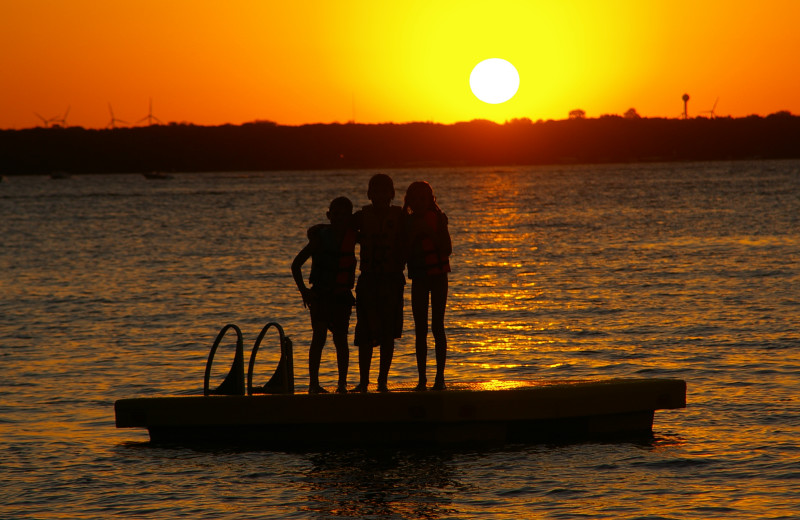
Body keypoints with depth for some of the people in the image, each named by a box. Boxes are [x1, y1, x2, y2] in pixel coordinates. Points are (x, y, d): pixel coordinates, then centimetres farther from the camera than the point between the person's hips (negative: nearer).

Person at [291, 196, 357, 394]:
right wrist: (304, 291, -10)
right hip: (321, 294, -3)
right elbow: (296, 265, -3)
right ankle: (313, 383, -6)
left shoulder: (352, 236, 1)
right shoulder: (320, 238, -8)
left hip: (342, 296, 3)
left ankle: (342, 383, 6)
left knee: (341, 339, 1)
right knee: (319, 336, -9)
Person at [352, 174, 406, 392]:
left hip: (392, 282, -1)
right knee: (365, 335, -2)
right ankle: (363, 381, 4)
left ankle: (383, 381, 7)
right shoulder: (362, 217, 6)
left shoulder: (399, 217, 3)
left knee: (387, 334, 1)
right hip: (368, 281, 1)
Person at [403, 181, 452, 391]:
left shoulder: (438, 218, -2)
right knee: (420, 329, 0)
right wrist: (414, 233, -15)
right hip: (419, 279, 2)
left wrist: (432, 233, -19)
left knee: (437, 327, -6)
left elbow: (447, 250, -8)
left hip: (438, 276, -2)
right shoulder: (409, 222, 3)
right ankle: (422, 378, 2)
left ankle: (440, 377, -4)